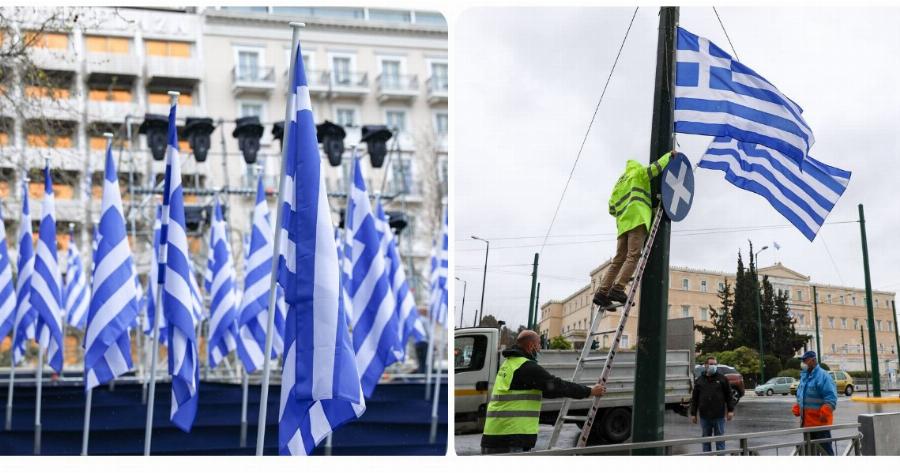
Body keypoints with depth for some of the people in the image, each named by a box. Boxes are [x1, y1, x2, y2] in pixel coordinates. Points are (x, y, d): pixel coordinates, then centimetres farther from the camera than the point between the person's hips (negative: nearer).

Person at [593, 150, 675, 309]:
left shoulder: (618, 185, 32)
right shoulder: (637, 173, 14)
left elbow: (612, 209, 25)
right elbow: (655, 168, -1)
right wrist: (669, 155, 12)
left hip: (623, 223, 7)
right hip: (638, 219, -7)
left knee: (619, 259, 4)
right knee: (633, 255, -16)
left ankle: (602, 292, -7)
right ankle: (617, 289, -30)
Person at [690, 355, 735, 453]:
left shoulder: (722, 378, 3)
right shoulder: (699, 380, 7)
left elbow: (729, 395, 4)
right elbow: (694, 398, 9)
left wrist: (730, 410, -3)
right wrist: (693, 414, 6)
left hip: (719, 416, -2)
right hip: (704, 416, 2)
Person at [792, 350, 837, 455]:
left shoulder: (822, 376, -13)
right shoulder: (804, 376, 14)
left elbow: (831, 397, -19)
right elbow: (800, 395, 24)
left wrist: (825, 413, -27)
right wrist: (797, 408, 10)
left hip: (820, 420, -9)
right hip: (807, 421, 9)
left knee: (825, 447, -5)